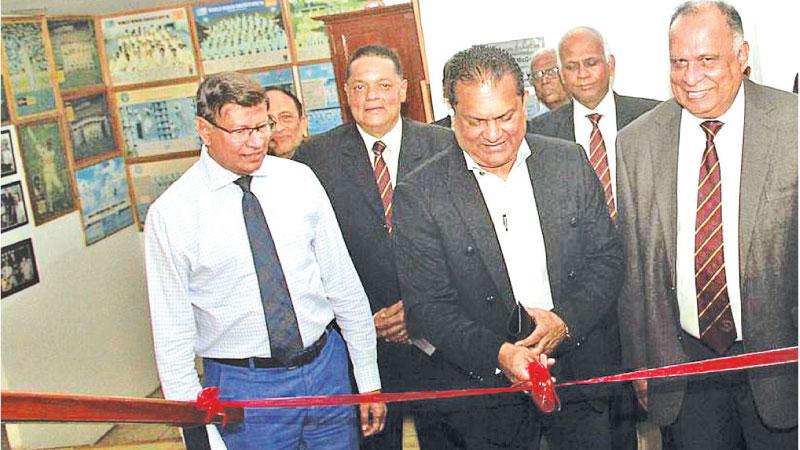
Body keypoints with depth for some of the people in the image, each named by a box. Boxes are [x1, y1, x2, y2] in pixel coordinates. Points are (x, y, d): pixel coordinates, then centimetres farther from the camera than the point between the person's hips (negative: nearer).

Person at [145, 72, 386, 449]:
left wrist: (369, 381, 6)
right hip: (242, 387, -3)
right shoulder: (170, 214, -10)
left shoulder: (300, 181, -2)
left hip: (327, 368, 3)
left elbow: (344, 285, 3)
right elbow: (172, 332, -7)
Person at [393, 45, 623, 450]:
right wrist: (498, 353, -24)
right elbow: (426, 307, -11)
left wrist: (567, 321, -15)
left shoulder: (569, 162, -1)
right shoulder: (420, 194, -11)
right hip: (488, 391, -3)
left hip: (581, 372, 3)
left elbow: (606, 259, 2)